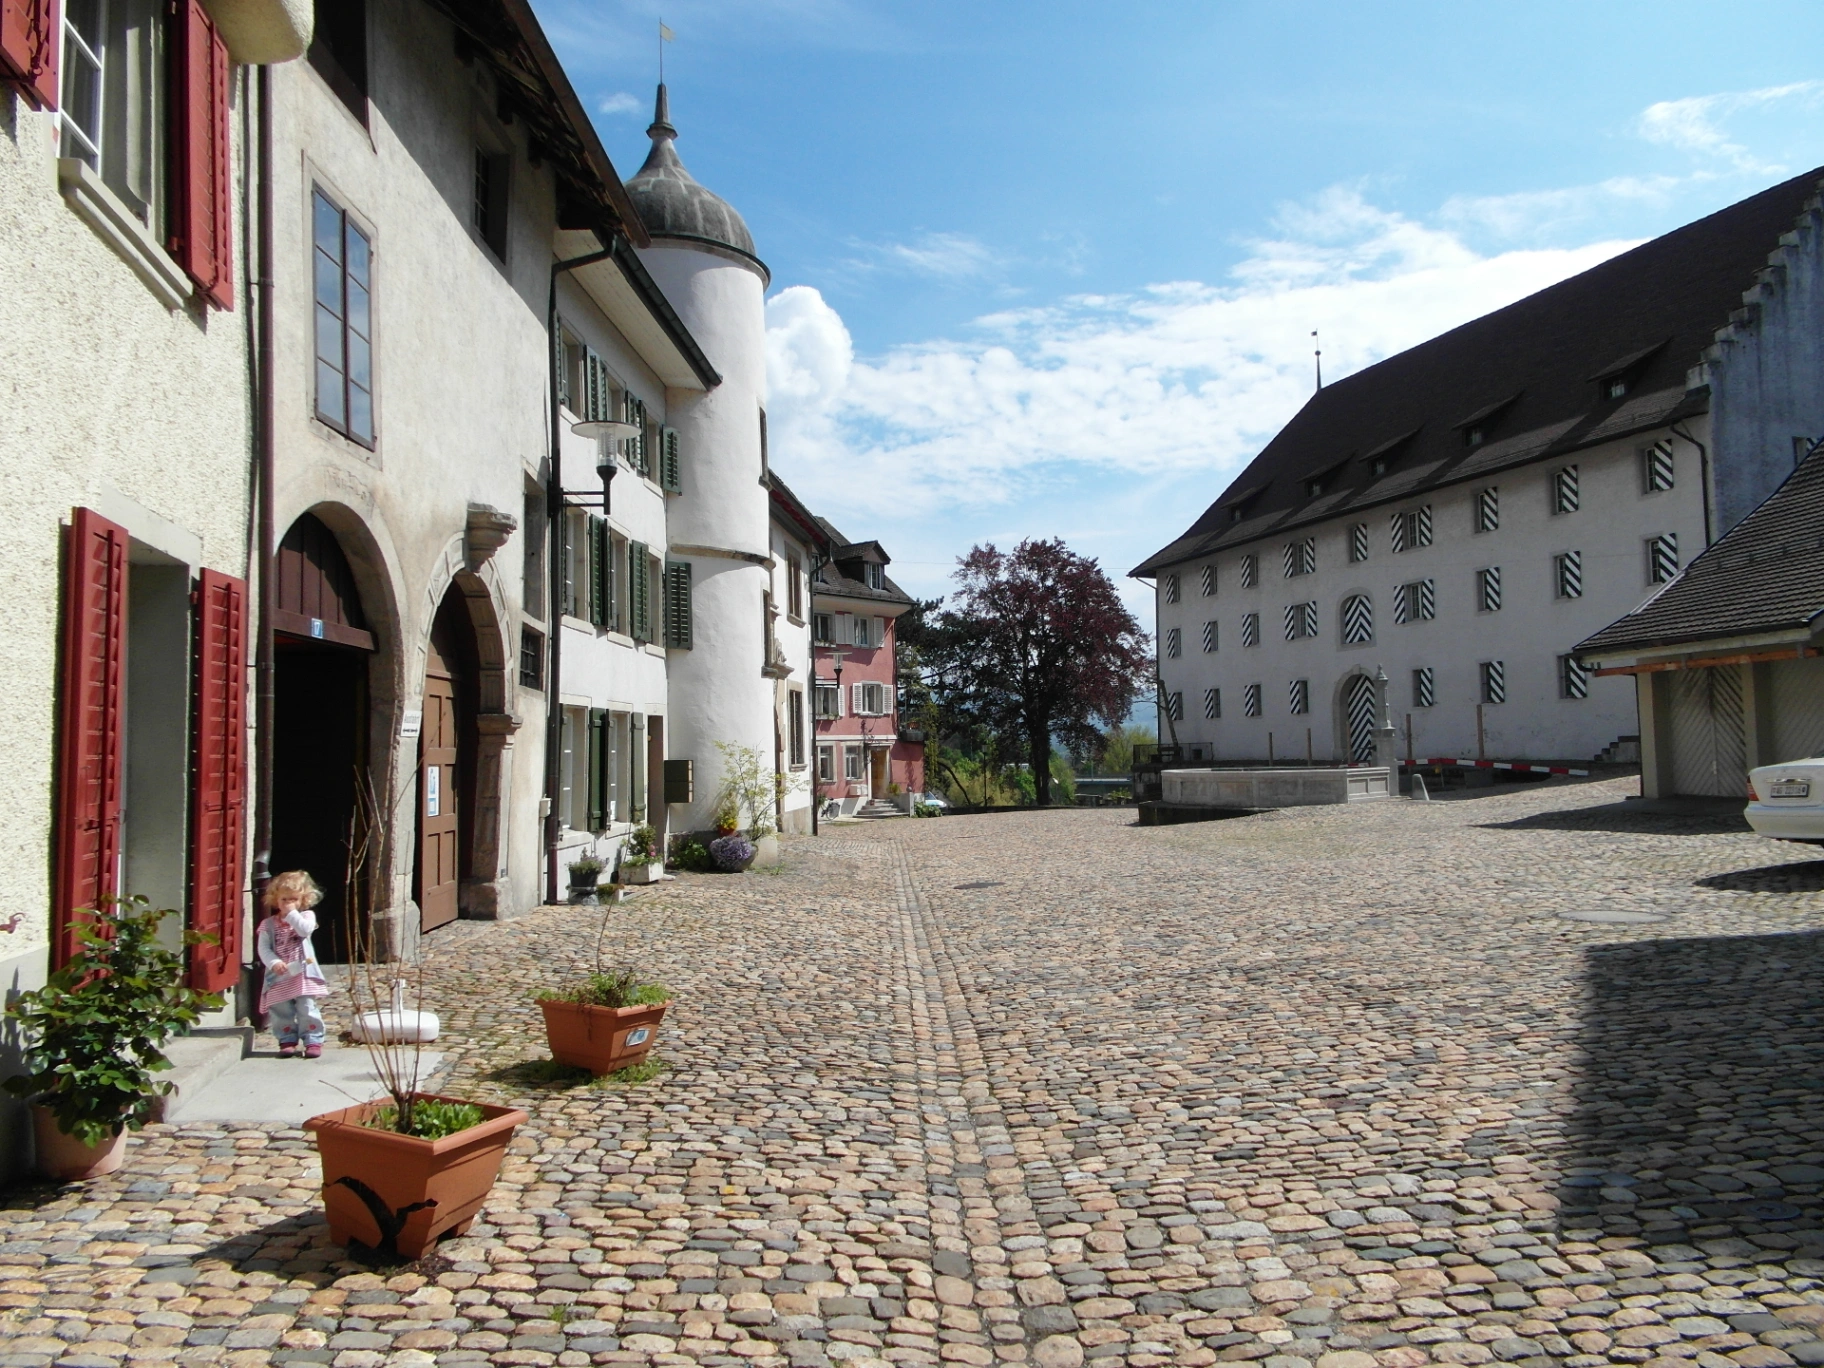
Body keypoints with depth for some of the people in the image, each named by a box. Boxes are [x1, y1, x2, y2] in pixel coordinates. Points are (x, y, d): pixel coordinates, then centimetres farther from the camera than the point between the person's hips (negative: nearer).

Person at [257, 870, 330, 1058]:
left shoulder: (306, 916, 5)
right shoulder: (268, 924, 8)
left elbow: (305, 930, -17)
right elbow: (264, 949, -1)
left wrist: (292, 913, -12)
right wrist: (274, 963, -18)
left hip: (303, 973, -2)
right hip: (279, 976, 2)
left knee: (307, 1009, -5)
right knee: (281, 1011, 4)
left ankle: (313, 1041, 1)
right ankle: (287, 1041, 16)